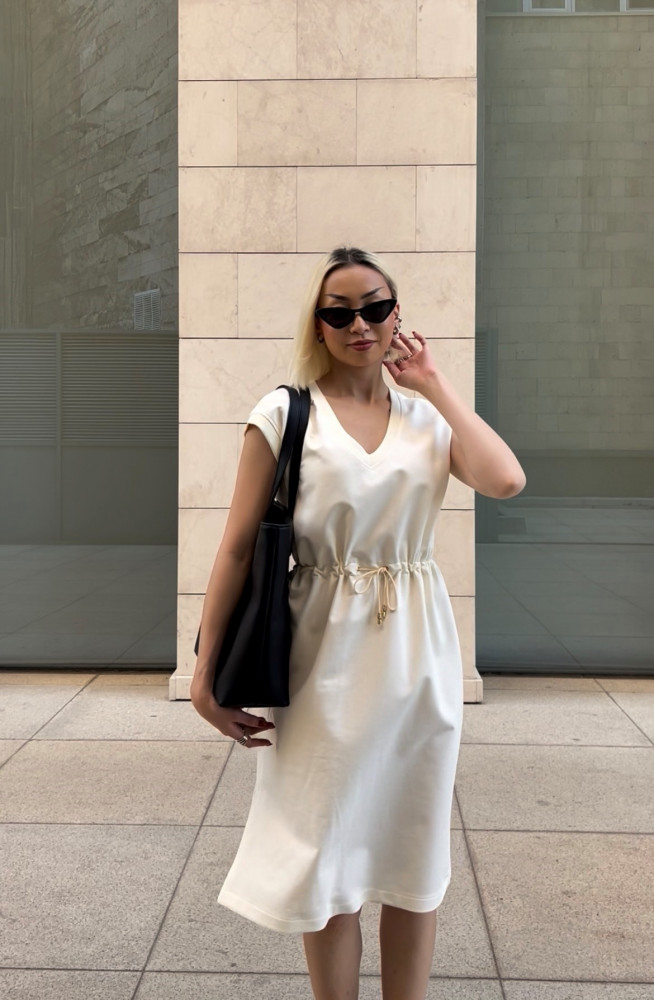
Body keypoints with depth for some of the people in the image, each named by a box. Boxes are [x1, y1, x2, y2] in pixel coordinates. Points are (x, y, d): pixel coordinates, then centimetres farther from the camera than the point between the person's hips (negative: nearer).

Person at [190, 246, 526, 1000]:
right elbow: (237, 548, -6)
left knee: (413, 852, 14)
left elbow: (505, 481, -14)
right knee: (328, 855, 10)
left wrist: (435, 384, -4)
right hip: (327, 655, -2)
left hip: (419, 653, 3)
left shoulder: (428, 415, 5)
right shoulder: (284, 413, -3)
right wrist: (206, 674, -9)